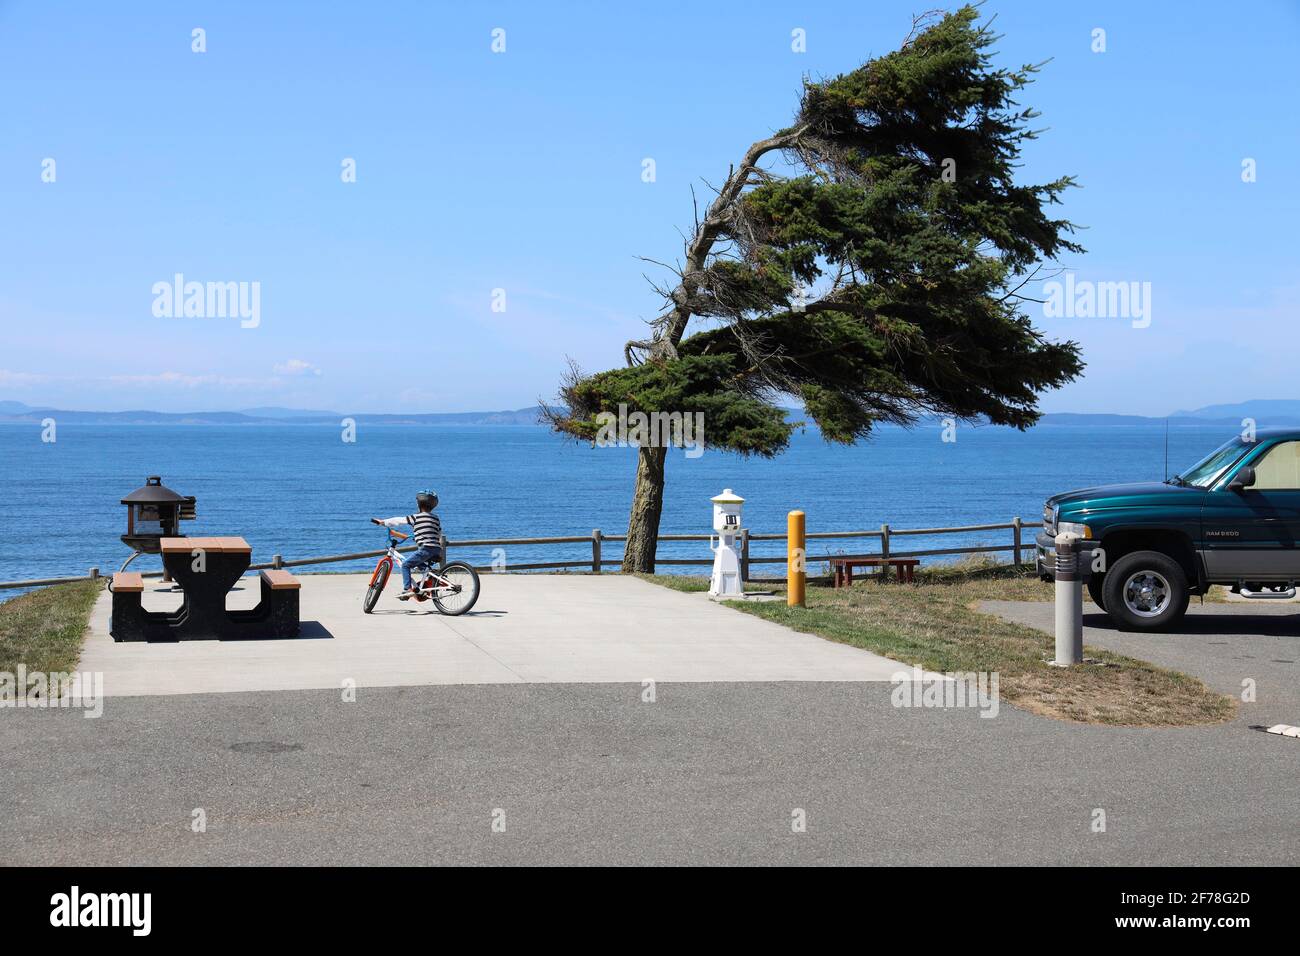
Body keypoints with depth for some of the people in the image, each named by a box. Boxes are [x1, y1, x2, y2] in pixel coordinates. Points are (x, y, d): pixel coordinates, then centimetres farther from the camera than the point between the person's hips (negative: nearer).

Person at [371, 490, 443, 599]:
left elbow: (398, 520, 6)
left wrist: (382, 522, 18)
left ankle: (407, 589, -9)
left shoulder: (416, 517, -1)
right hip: (436, 551, 7)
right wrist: (440, 553, 34)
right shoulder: (435, 518, 18)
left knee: (405, 564, 2)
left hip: (426, 548, -7)